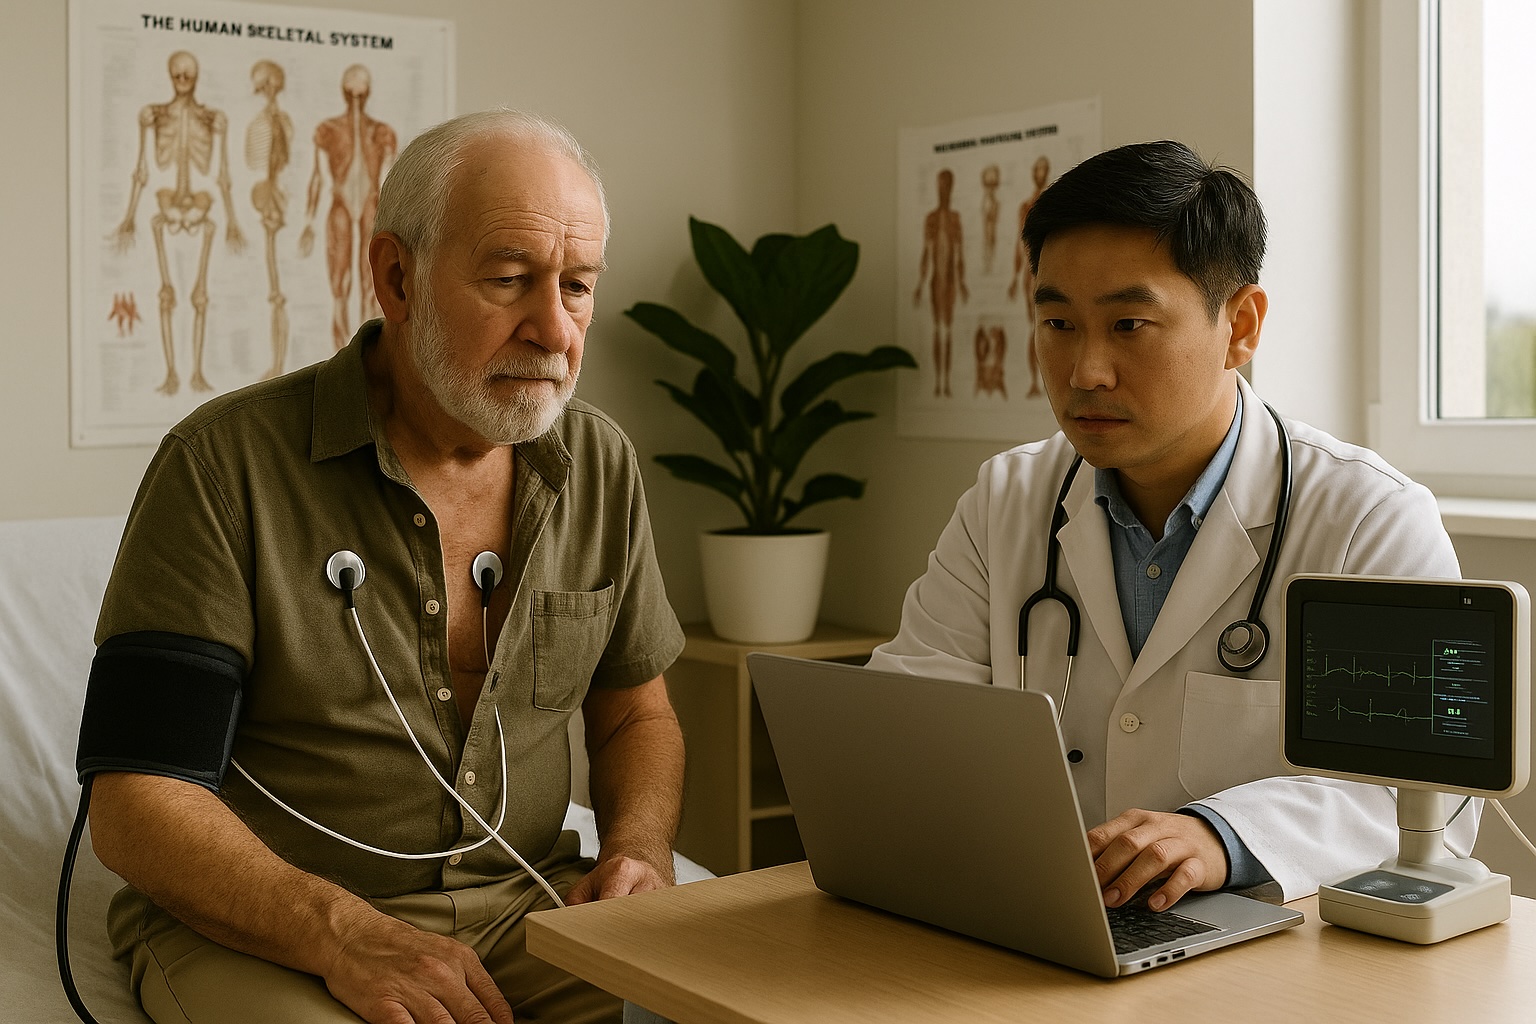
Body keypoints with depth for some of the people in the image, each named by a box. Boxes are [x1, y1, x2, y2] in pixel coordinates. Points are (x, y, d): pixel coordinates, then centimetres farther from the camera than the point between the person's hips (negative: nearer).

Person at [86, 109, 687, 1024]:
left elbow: (637, 715, 17)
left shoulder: (600, 467, 5)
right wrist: (346, 935, -26)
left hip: (520, 905, 4)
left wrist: (639, 853, -4)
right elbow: (138, 806, -12)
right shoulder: (226, 466, -10)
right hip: (259, 927, -4)